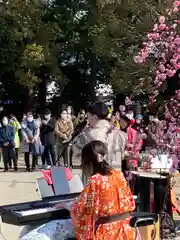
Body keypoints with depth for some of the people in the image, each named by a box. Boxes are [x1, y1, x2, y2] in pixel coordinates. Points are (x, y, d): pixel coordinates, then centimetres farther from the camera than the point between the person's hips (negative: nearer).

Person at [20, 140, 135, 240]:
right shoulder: (119, 175, 0)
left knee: (54, 227, 5)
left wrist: (68, 206, 7)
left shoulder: (95, 182, -20)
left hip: (101, 230, -8)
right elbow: (129, 204, 10)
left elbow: (79, 211, -14)